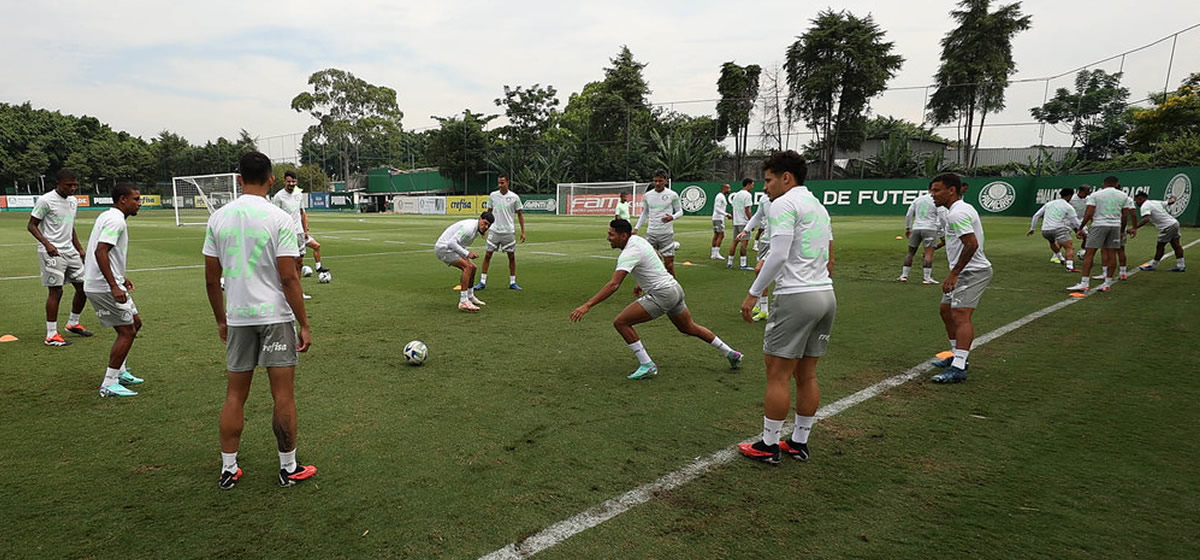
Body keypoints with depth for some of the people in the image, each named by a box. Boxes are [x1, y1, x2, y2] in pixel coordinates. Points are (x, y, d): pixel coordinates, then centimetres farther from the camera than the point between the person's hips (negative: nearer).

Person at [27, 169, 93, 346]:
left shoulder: (74, 201, 12)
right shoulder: (45, 200, -10)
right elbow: (31, 225, -8)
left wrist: (80, 249, 17)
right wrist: (47, 244, -22)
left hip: (70, 251, 7)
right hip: (52, 252, -7)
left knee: (83, 287, 8)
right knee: (55, 291, -7)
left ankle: (73, 324, 27)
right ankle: (51, 335, 1)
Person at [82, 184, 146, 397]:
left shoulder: (108, 216, 16)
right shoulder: (116, 220, -16)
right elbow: (100, 252, -26)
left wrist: (120, 279, 27)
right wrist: (114, 286, -29)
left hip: (106, 284, 10)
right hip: (105, 287, -10)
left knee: (135, 322, 18)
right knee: (127, 331, -4)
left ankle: (120, 372, 26)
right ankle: (109, 384, 3)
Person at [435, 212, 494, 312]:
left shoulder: (477, 229, 8)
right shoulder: (469, 227, -24)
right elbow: (452, 242, -28)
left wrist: (469, 253, 3)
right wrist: (467, 254, -30)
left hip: (450, 248, 10)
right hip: (443, 248, -10)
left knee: (472, 267, 12)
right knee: (468, 267, -22)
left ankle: (470, 297, 28)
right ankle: (463, 302, -23)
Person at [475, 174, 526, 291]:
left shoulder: (514, 197, -3)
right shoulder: (493, 195, 2)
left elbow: (520, 214, 4)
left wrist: (523, 231, 0)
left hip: (508, 231, -1)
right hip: (494, 230, 1)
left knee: (512, 256, 3)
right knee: (488, 255, -1)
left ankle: (512, 282, 15)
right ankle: (482, 282, 6)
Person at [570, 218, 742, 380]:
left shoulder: (628, 253, -20)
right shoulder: (638, 239, 7)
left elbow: (614, 285, -31)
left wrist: (587, 305, -34)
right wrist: (641, 283, 27)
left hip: (662, 294, -10)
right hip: (674, 288, 10)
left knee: (621, 322, -10)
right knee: (689, 328, 27)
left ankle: (647, 365, -6)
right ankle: (730, 353, 36)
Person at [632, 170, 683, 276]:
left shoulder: (672, 195, -2)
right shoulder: (647, 196, 6)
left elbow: (680, 211, 5)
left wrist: (672, 217, -17)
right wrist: (636, 228, 12)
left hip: (666, 234, -3)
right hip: (651, 234, 3)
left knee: (669, 263, -2)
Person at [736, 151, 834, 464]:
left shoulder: (784, 203, -8)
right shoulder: (818, 206, 20)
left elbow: (779, 255, -19)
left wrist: (754, 293, -14)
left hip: (796, 297, -9)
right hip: (826, 295, 9)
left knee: (778, 375, 0)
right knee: (807, 375, 14)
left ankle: (768, 446, 9)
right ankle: (799, 443, 23)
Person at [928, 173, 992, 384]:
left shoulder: (958, 213, -18)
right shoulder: (960, 209, 15)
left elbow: (971, 244, -27)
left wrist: (953, 274, -25)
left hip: (972, 271, -11)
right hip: (965, 272, 11)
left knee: (960, 316, -18)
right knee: (946, 311, 18)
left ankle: (958, 368, -23)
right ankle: (957, 356, 29)